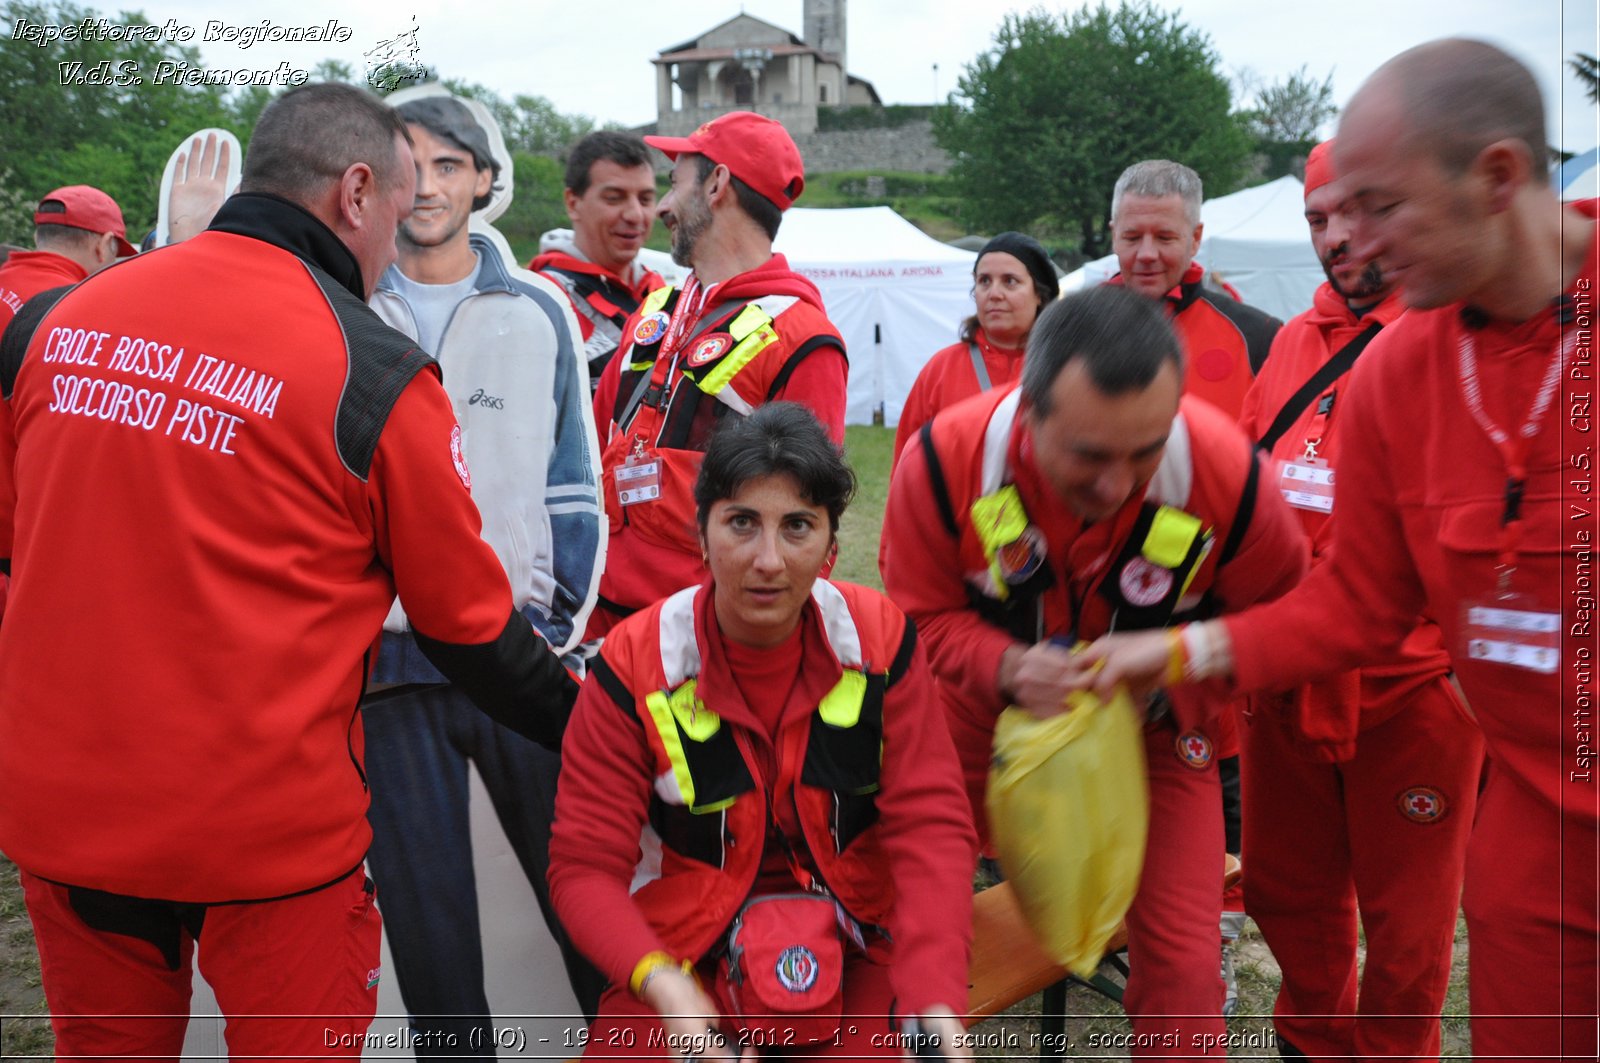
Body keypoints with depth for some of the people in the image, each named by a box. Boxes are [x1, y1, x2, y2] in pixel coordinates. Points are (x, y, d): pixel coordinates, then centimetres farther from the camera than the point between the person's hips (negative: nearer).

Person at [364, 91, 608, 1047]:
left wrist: (566, 623, 0)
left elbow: (574, 479, 7)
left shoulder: (537, 311, 7)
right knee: (424, 901, 9)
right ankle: (454, 1045, 26)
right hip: (384, 653, 0)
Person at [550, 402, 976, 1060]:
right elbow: (585, 865, -11)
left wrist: (935, 994, -25)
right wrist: (659, 981, -30)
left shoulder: (881, 641, -9)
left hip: (861, 947, 0)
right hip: (687, 958, 0)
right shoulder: (634, 666, -13)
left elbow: (931, 825, -11)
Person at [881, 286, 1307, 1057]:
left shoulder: (1226, 473, -27)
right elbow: (922, 617, -13)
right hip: (987, 718, 1)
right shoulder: (945, 459, -28)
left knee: (1183, 962, -1)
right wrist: (1005, 667, -32)